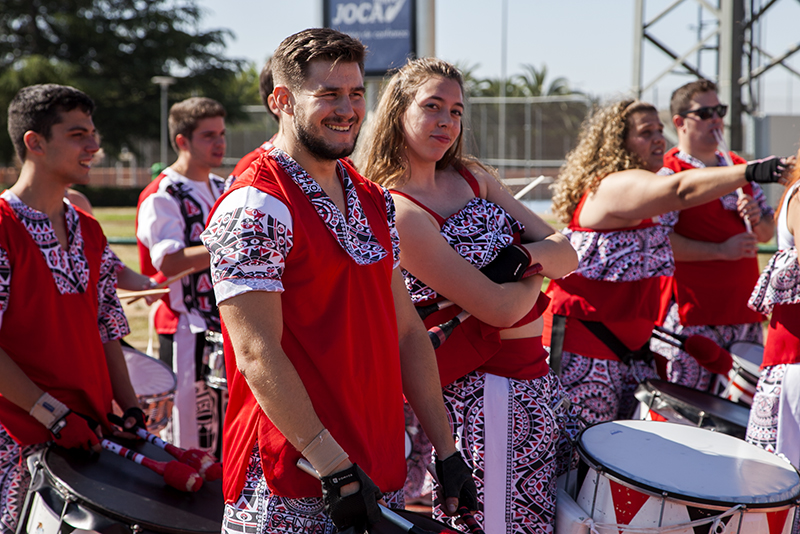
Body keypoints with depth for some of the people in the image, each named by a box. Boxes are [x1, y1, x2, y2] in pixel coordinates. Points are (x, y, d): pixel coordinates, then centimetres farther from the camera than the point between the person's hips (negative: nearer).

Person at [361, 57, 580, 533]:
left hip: (536, 376, 8)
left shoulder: (472, 177, 9)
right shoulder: (396, 211, -16)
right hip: (482, 390, -8)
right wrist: (539, 271, -1)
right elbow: (499, 308, -20)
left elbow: (566, 254, 6)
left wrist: (525, 254, -15)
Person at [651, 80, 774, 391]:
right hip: (692, 317, -7)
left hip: (745, 309, 7)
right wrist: (721, 251, -20)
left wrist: (757, 220, -3)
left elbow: (768, 233, 21)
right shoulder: (667, 174, -7)